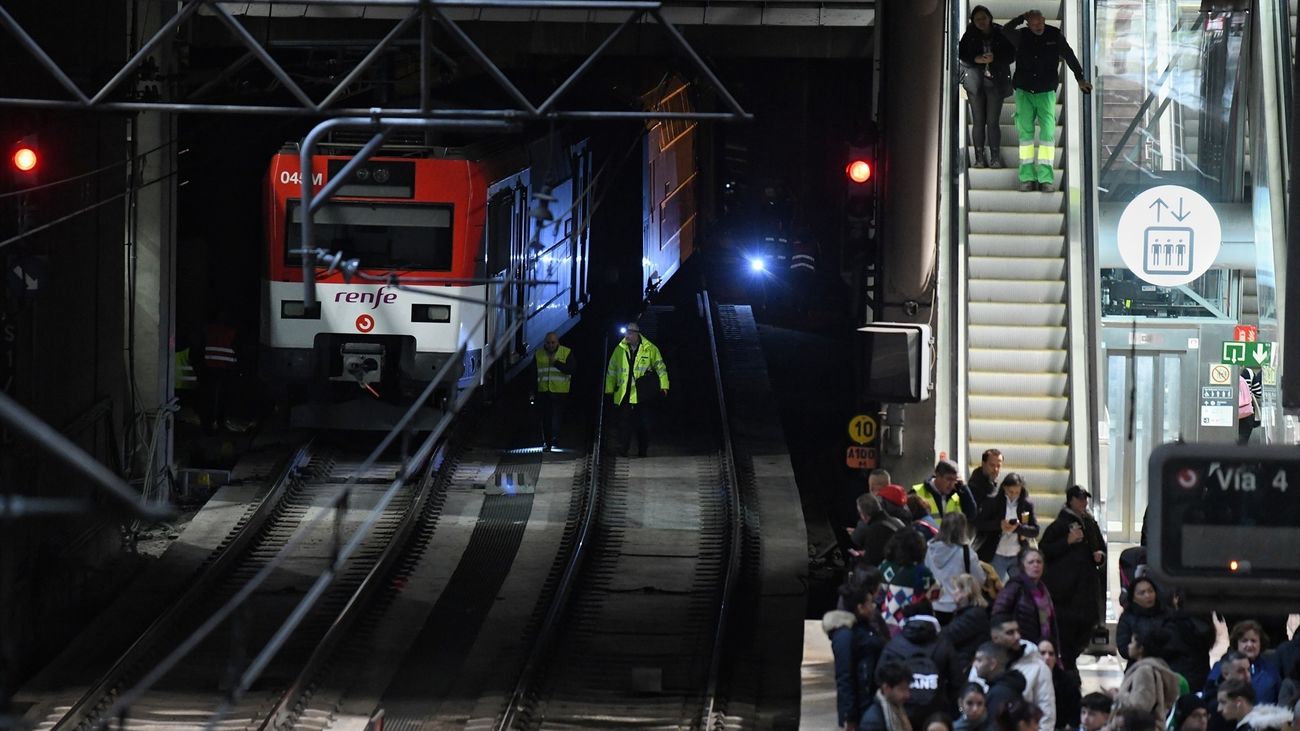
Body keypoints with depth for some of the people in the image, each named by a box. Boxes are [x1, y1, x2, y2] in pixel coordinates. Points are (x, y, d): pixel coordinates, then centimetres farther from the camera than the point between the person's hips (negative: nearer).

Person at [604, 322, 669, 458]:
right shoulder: (620, 349, 7)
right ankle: (622, 451, -4)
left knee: (644, 425, 4)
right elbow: (611, 370, 15)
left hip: (642, 395, -1)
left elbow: (661, 367, 7)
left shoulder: (650, 349, 0)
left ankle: (642, 452, 13)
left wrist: (663, 386, 1)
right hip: (624, 394, 1)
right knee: (624, 425, -5)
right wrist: (609, 389, 12)